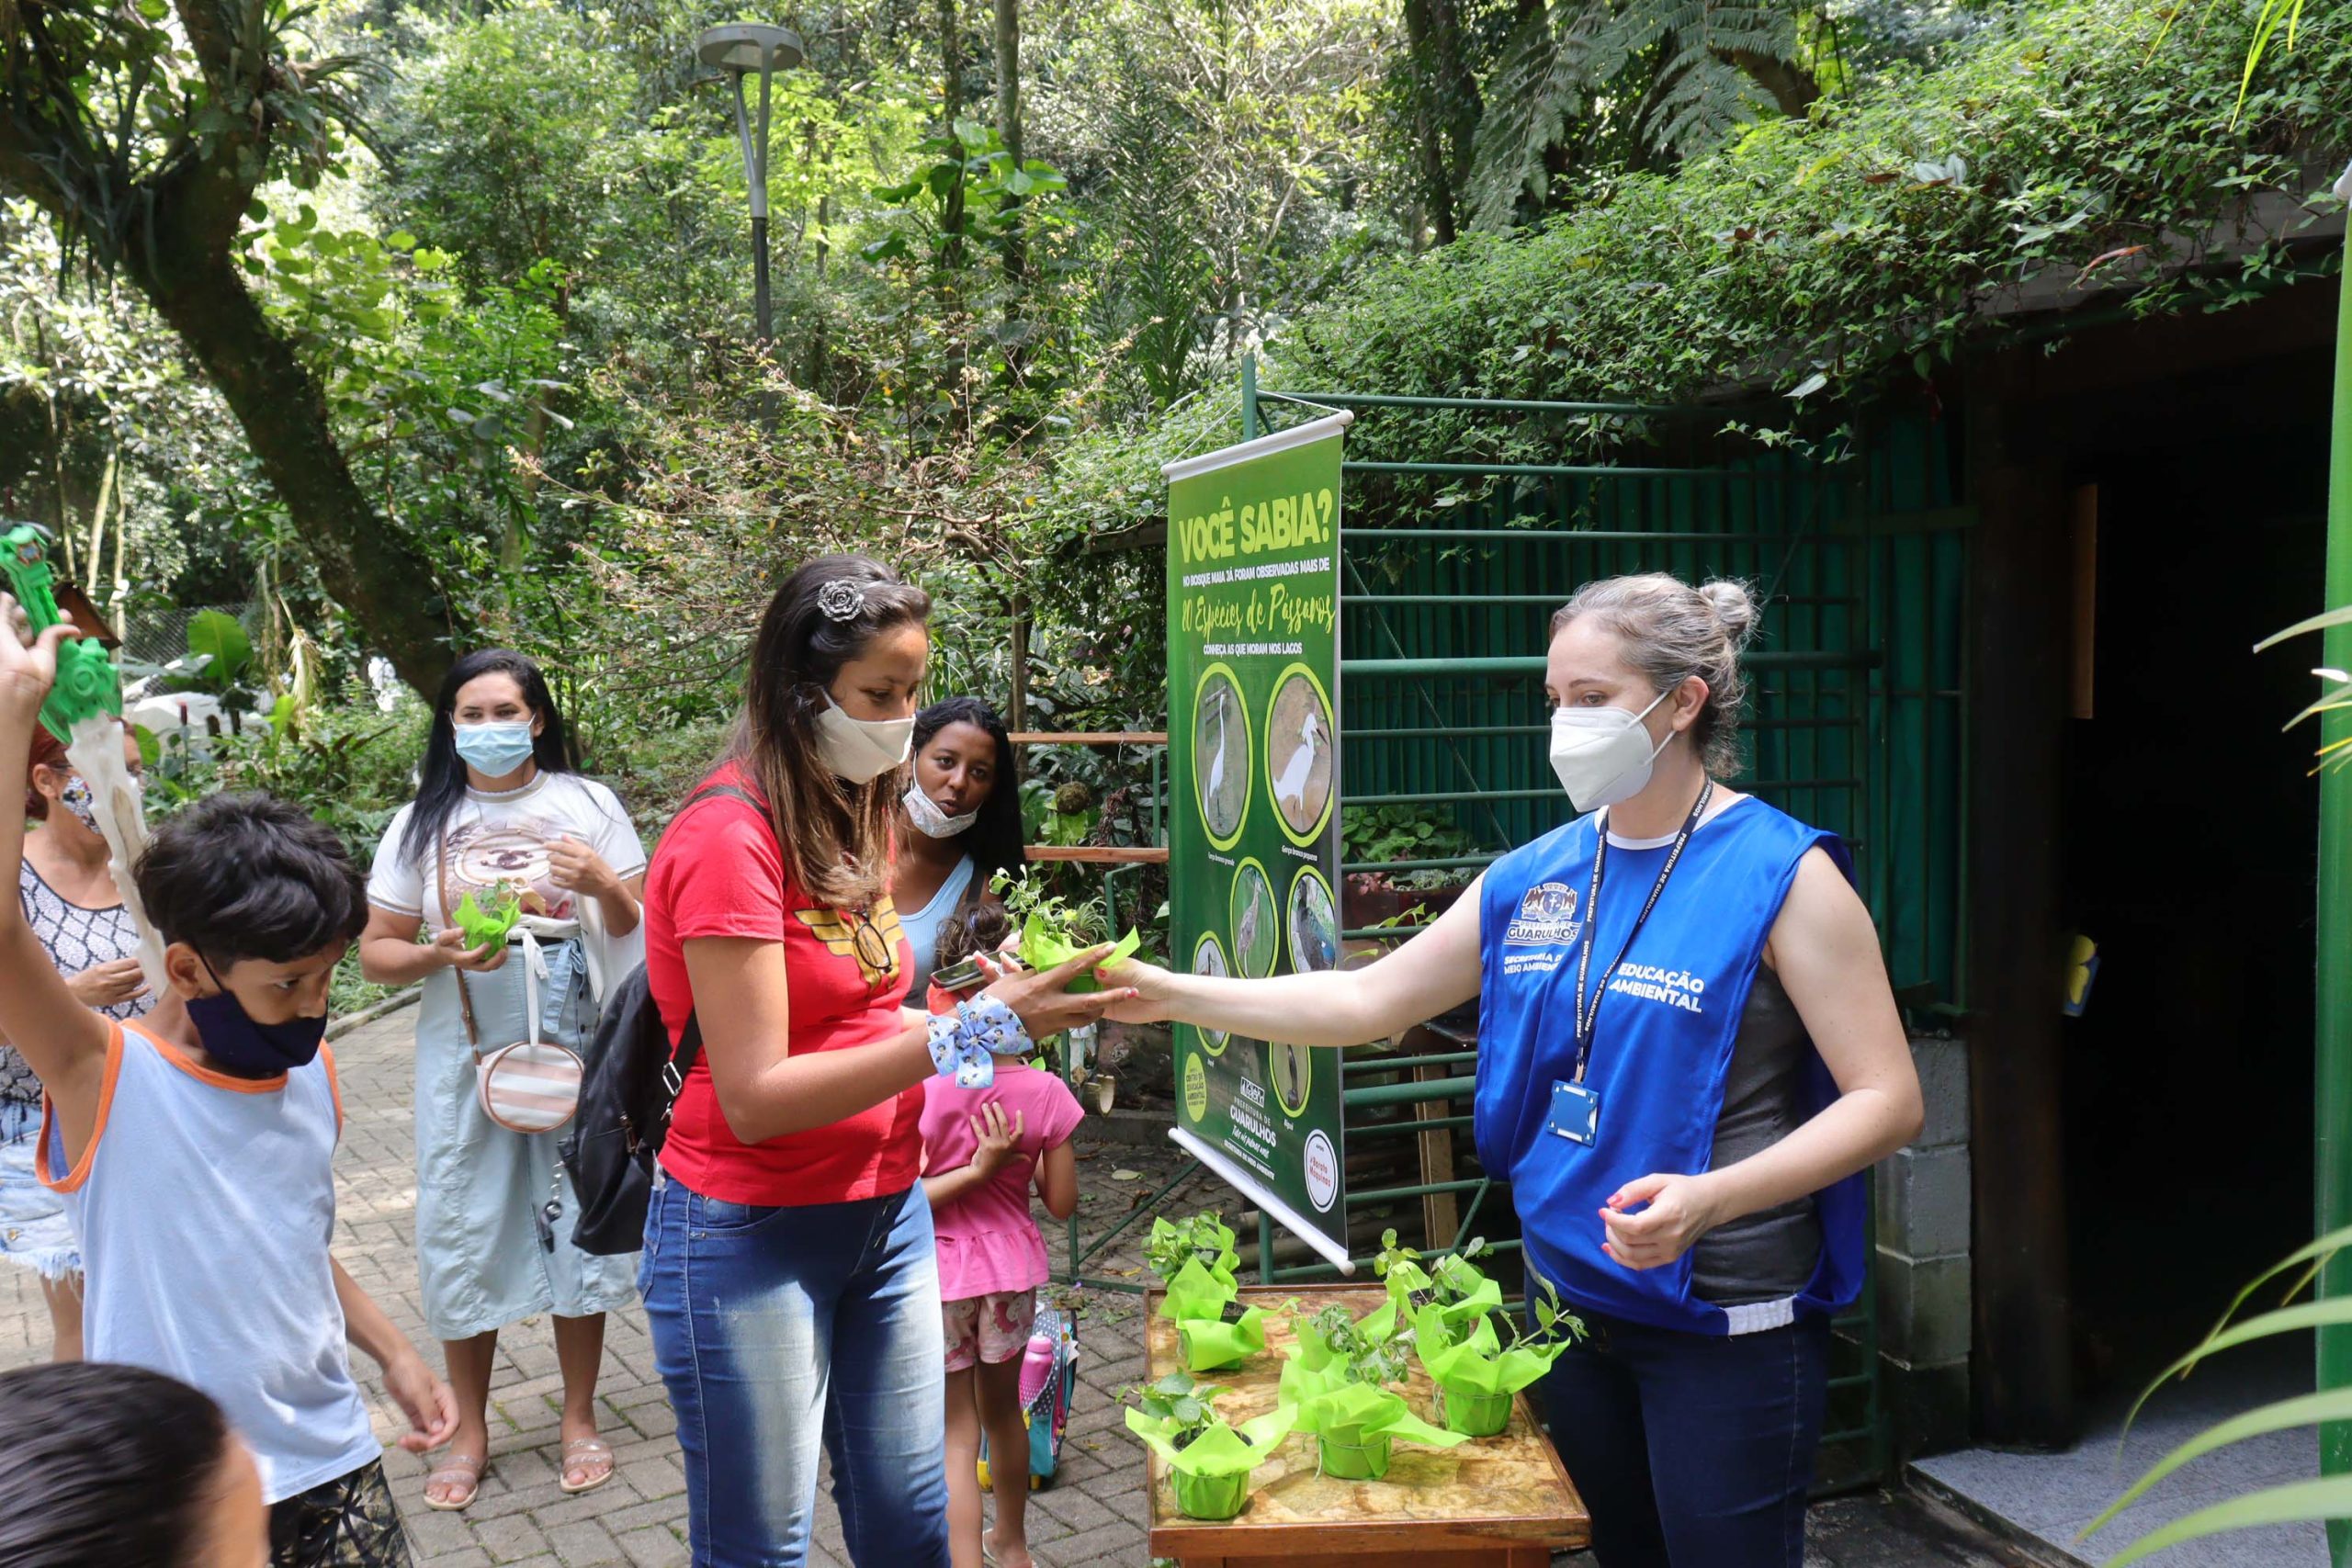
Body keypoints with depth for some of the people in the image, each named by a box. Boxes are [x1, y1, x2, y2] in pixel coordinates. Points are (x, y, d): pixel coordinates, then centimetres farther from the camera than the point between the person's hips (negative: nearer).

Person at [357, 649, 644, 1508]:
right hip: (466, 1060, 1)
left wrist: (602, 882, -17)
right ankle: (470, 1431, 23)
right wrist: (440, 953, -15)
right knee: (464, 1235, 6)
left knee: (579, 1226, 5)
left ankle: (580, 1419, 23)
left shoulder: (587, 804, 2)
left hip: (576, 1052, -1)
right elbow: (376, 952, 5)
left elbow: (642, 929, 3)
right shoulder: (423, 822, 5)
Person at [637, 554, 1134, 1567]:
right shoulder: (729, 837, -17)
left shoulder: (849, 817, 8)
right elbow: (755, 1097, -22)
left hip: (884, 1213, 8)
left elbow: (846, 1020, 7)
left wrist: (995, 1015, -8)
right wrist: (971, 1033, -27)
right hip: (753, 1238, -7)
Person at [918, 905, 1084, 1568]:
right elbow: (1062, 1203, -4)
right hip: (1012, 1271, 4)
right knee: (1003, 1409, 24)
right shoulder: (1045, 1092, -11)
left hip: (938, 1278, -4)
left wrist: (977, 1170, -17)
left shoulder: (920, 1089, -19)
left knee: (955, 1436, 7)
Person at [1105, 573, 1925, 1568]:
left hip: (1726, 1325, -6)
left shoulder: (1779, 872, -13)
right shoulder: (1538, 875, 3)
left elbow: (1887, 1101, -15)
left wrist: (1708, 1197, -29)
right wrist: (1176, 994, 0)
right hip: (1572, 1293, 6)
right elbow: (1366, 1001, 8)